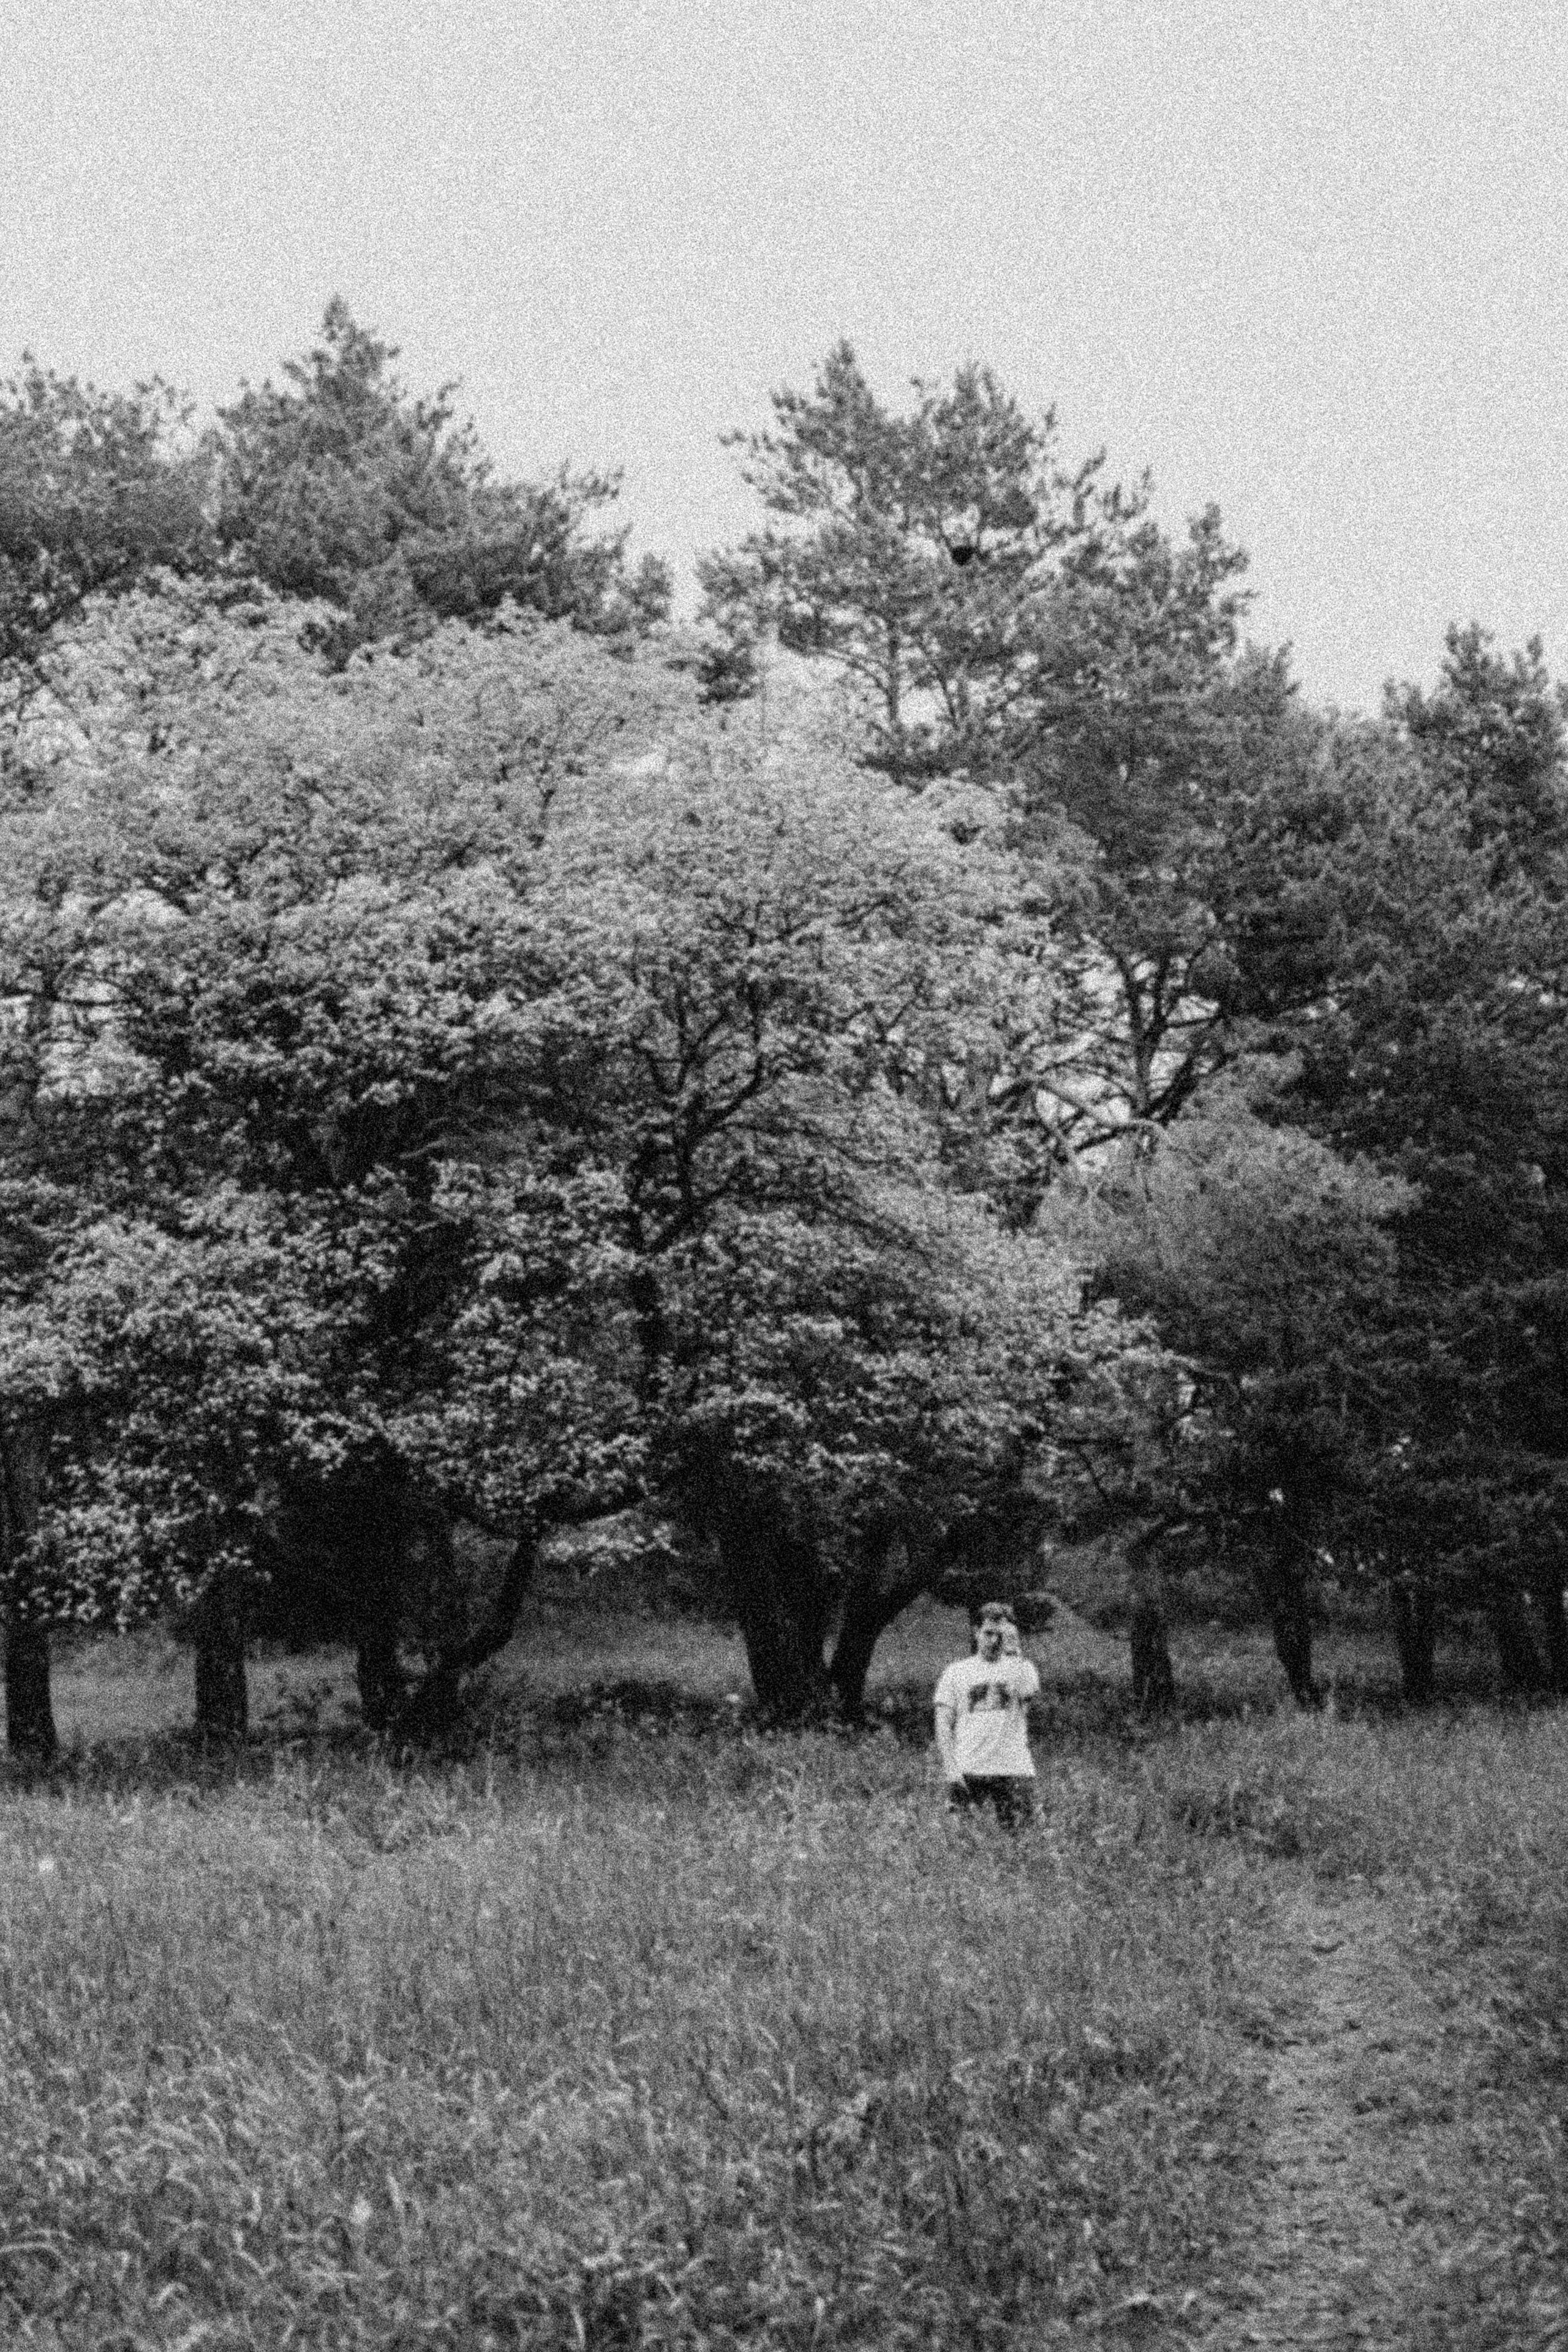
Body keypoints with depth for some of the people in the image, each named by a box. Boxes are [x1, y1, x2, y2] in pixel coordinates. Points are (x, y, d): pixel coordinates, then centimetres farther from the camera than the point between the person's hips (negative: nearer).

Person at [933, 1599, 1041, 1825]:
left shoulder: (1019, 1667, 9)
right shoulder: (956, 1671, 10)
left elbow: (1031, 1693, -15)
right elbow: (943, 1725, 6)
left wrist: (1014, 1650, -12)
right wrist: (951, 1771, -5)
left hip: (1014, 1771, 0)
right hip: (967, 1770, 0)